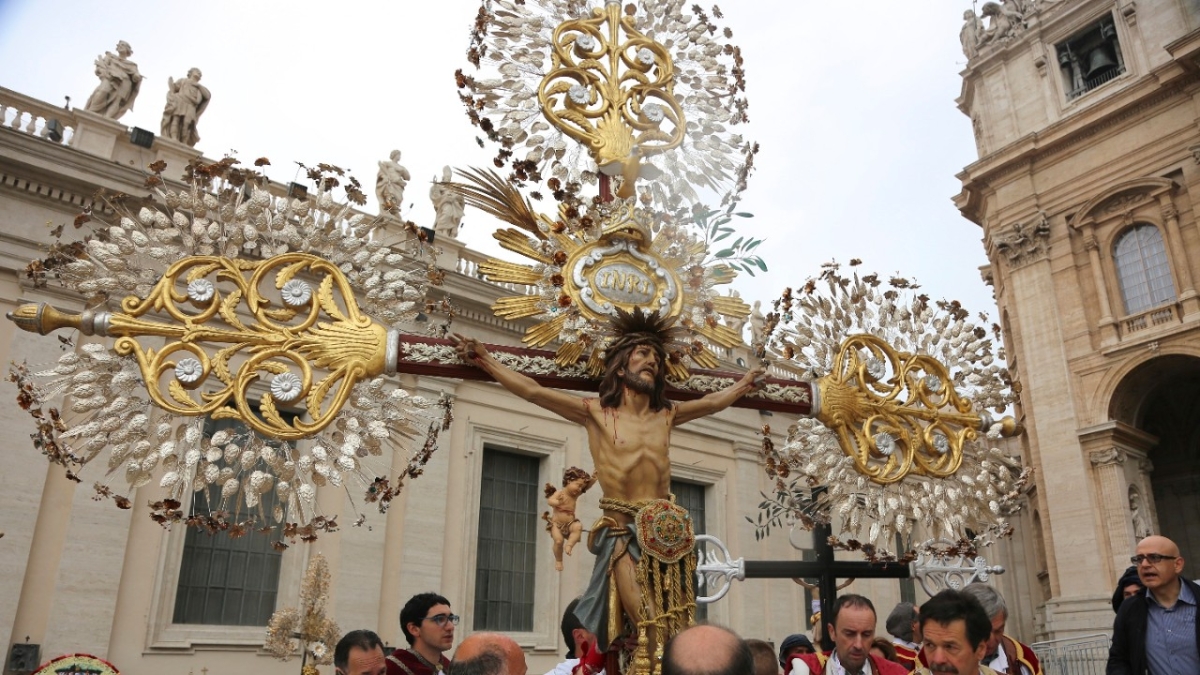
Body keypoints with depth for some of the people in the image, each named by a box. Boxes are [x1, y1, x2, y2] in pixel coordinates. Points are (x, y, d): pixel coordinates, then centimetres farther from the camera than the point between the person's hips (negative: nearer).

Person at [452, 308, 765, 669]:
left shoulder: (667, 414, 11)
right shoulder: (596, 412, 0)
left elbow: (714, 401, 28)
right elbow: (534, 391, -3)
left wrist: (745, 382, 38)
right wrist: (484, 359, -6)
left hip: (668, 534, 4)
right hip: (623, 534, -4)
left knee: (677, 632, 5)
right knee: (651, 631, -14)